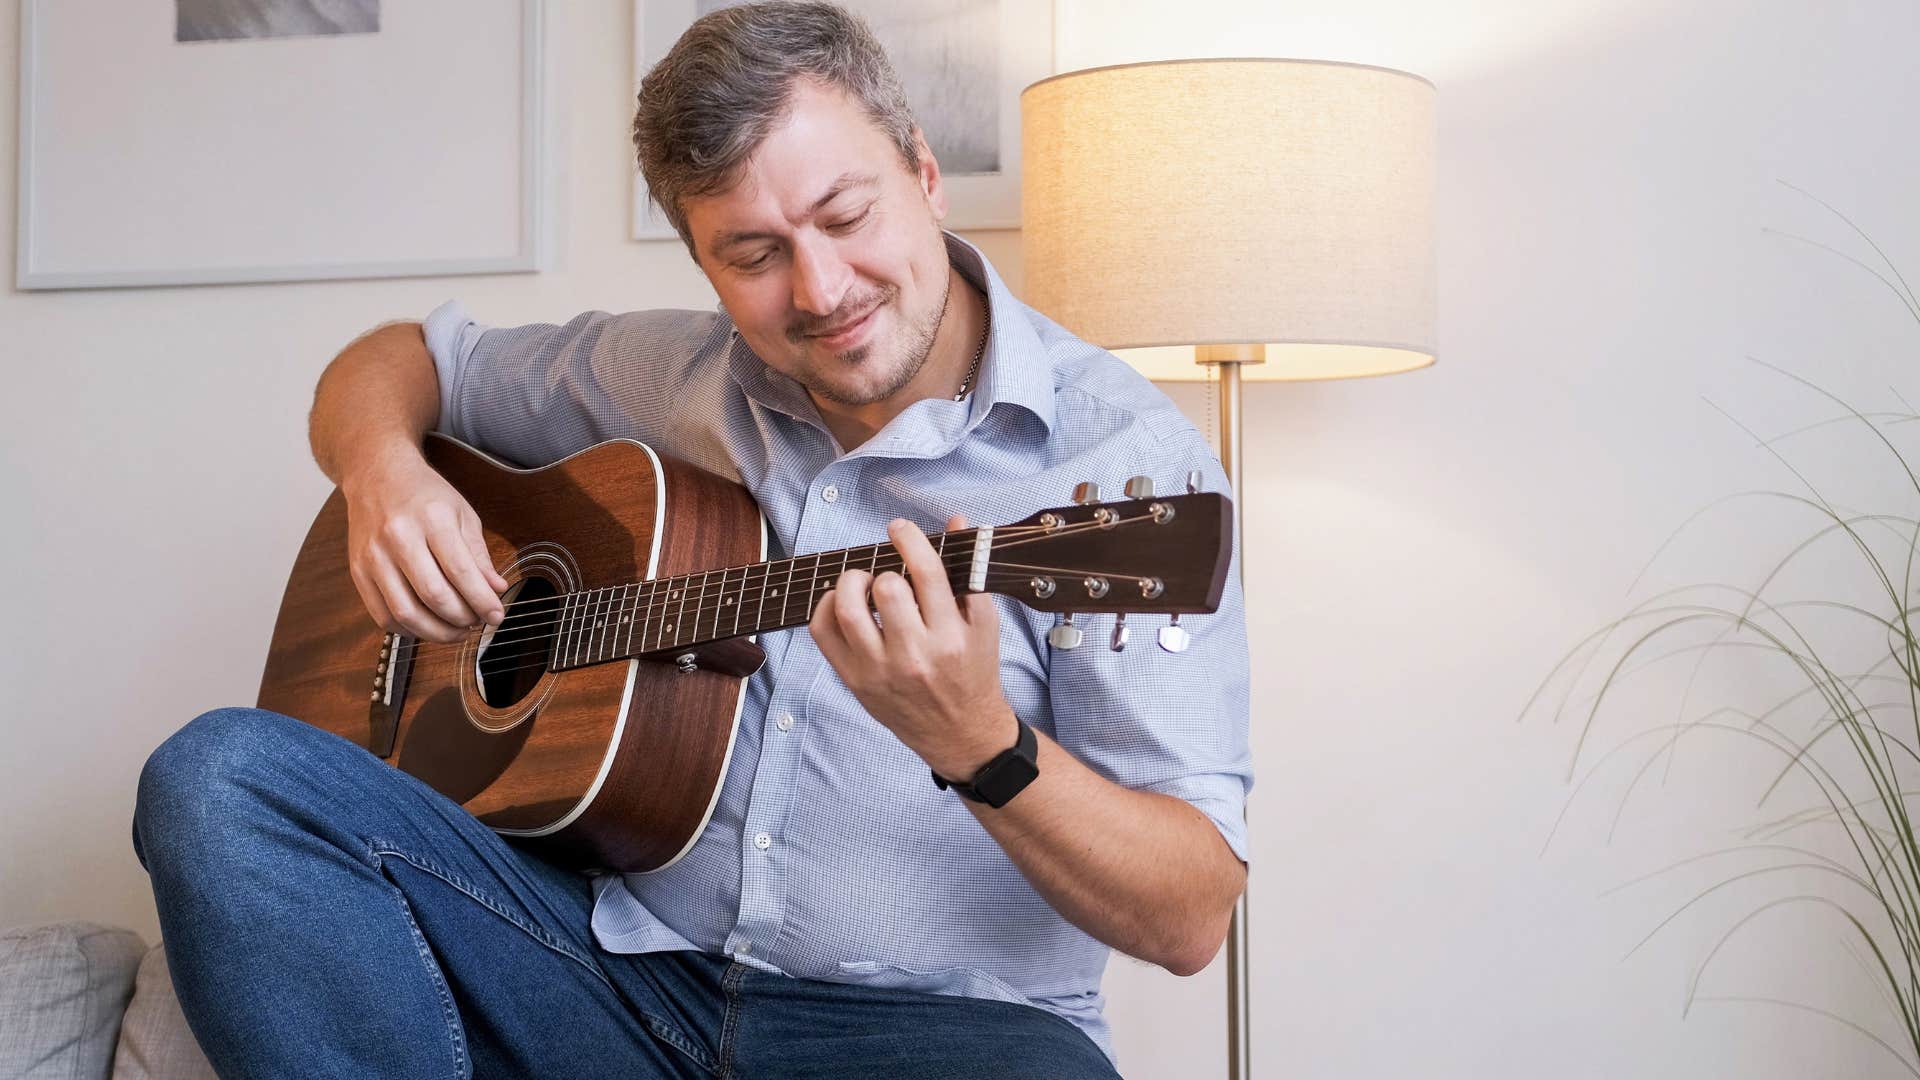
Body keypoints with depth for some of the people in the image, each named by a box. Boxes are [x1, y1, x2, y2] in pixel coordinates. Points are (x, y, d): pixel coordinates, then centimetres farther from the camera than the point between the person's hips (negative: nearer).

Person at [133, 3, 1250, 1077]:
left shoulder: (1124, 456, -9)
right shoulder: (666, 375, 8)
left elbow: (1192, 920, -13)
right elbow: (403, 361, 24)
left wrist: (978, 741, -32)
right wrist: (383, 469, -1)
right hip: (631, 960, 5)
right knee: (219, 775, -15)